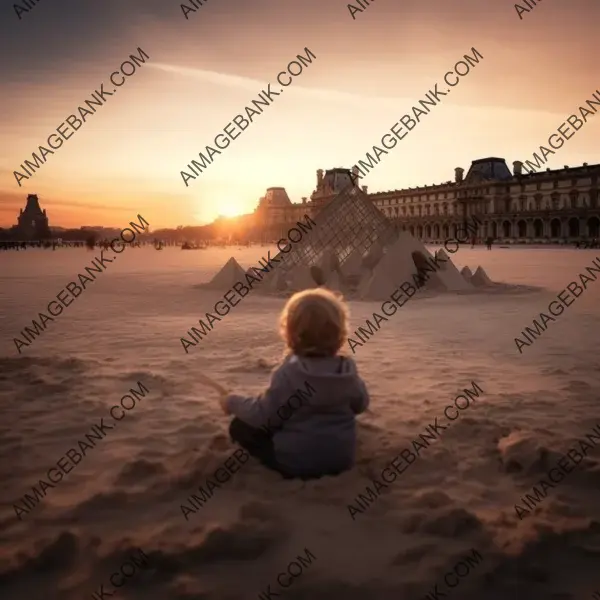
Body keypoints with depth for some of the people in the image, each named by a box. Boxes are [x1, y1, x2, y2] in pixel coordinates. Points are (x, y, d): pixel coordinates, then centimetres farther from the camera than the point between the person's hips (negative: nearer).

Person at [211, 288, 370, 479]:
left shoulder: (288, 373, -20)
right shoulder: (348, 369, -5)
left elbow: (264, 415, -15)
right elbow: (361, 404, 10)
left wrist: (233, 402, 1)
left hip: (297, 461, -6)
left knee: (240, 426, 7)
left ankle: (285, 466, -3)